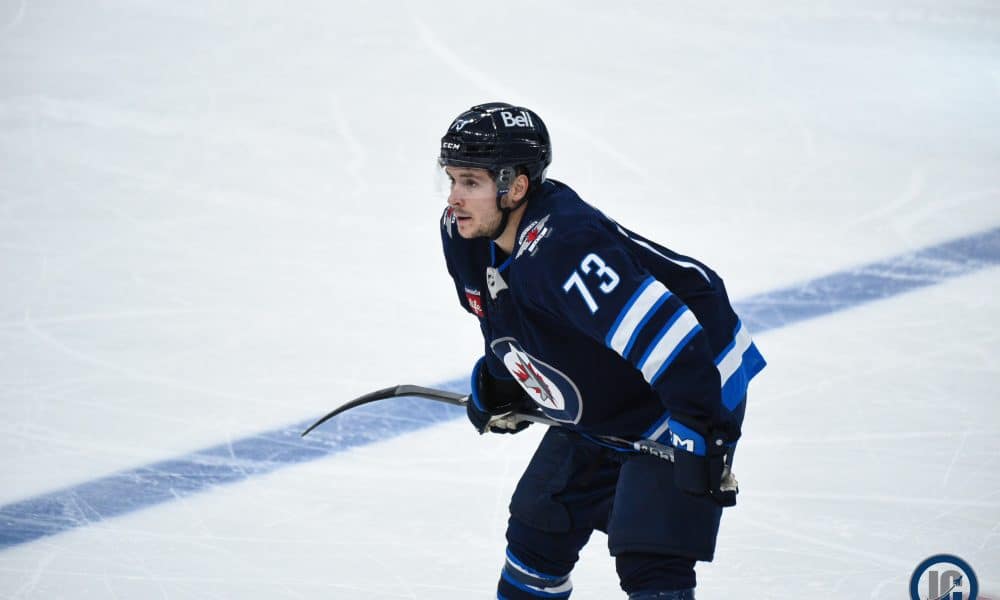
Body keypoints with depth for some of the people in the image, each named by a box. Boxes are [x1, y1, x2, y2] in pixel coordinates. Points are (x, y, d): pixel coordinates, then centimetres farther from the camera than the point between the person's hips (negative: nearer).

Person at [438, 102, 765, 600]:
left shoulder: (562, 249, -37)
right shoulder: (465, 237, -7)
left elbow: (669, 335, -40)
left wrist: (701, 437, -39)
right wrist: (498, 382, 9)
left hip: (696, 387, -10)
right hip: (598, 415, 10)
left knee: (647, 559, -19)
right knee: (538, 529, 18)